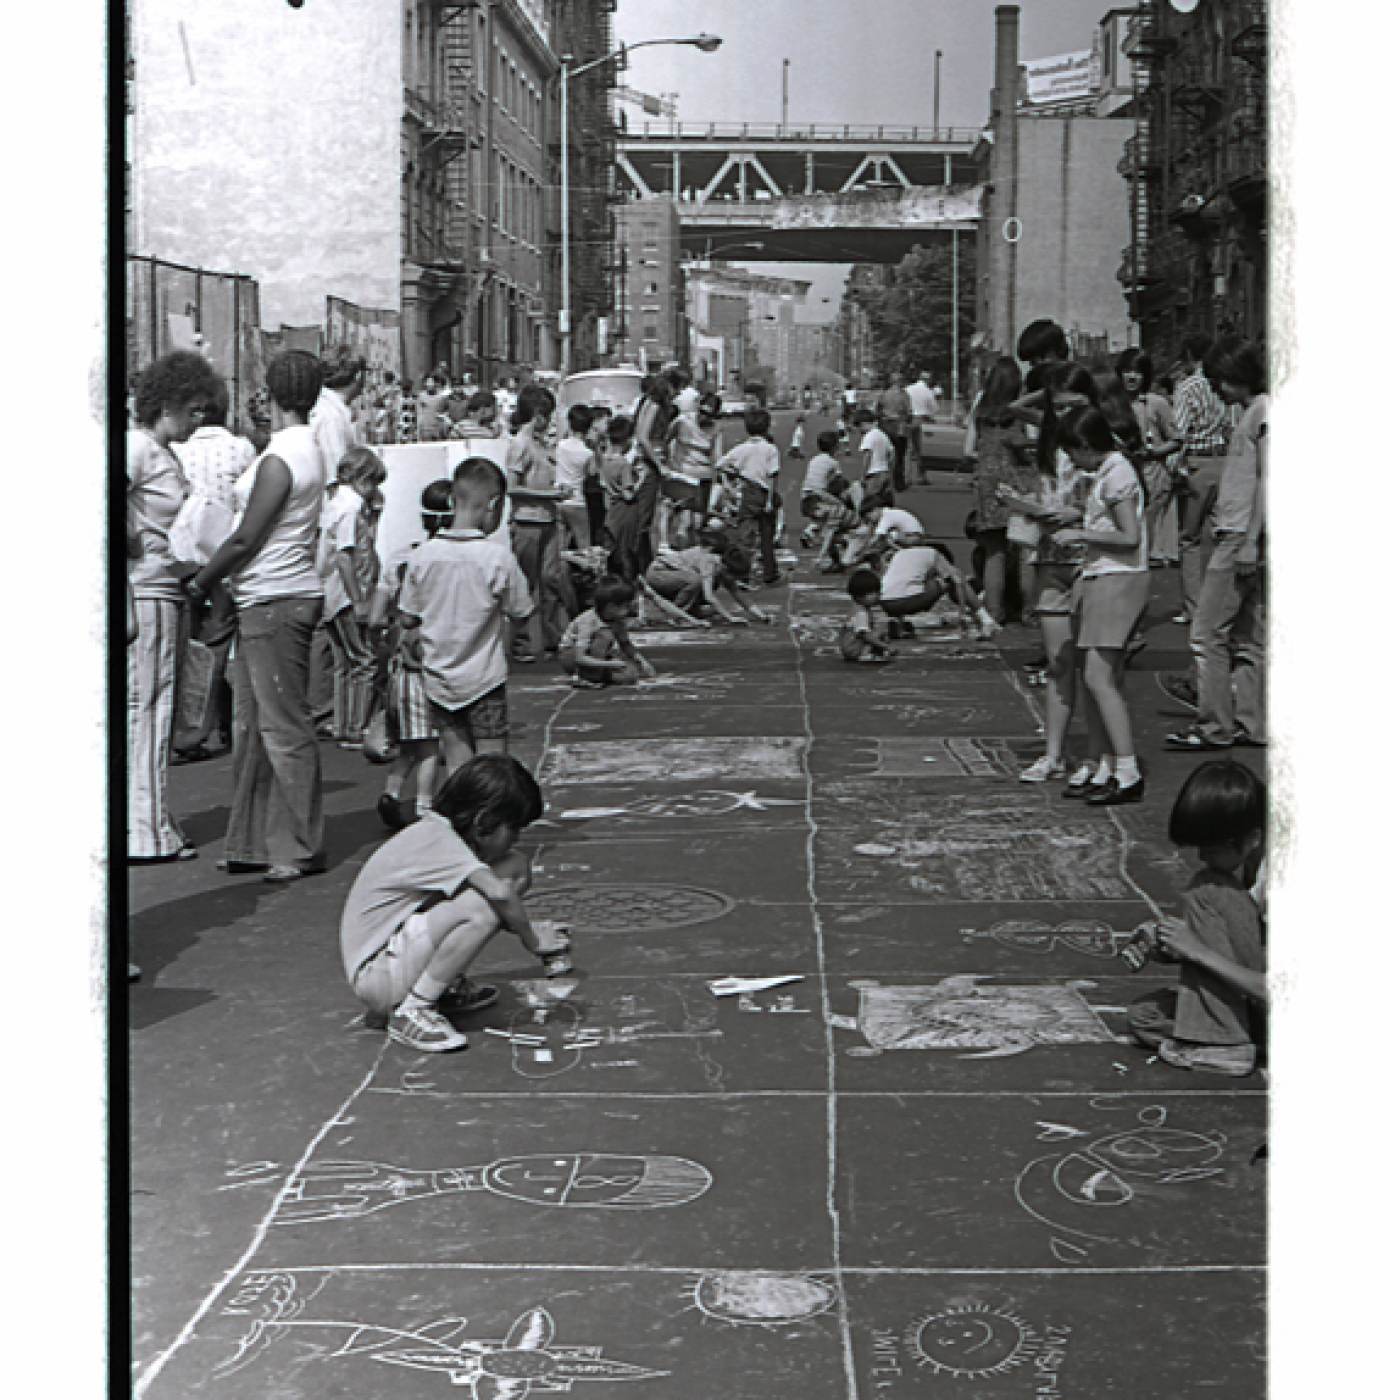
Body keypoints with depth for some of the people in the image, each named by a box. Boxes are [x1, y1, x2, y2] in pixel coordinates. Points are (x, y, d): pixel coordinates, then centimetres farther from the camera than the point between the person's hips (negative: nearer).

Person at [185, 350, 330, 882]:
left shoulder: (279, 460, -17)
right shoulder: (308, 451, 13)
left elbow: (245, 539, -16)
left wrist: (202, 581, -1)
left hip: (276, 603, -10)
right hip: (275, 600, 10)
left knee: (284, 727, -4)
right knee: (251, 723, 12)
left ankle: (303, 848, 3)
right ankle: (253, 843, 18)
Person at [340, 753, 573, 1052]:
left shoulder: (444, 834, 5)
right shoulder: (434, 837, -23)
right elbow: (499, 895, -34)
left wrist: (528, 926, 2)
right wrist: (531, 940, -18)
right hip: (374, 979, -10)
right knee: (483, 905, -32)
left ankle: (447, 986, 9)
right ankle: (411, 1013, -18)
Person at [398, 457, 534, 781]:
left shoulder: (422, 554, -5)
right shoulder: (498, 557, -15)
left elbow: (408, 618, 2)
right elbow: (521, 613, -6)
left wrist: (410, 644, 20)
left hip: (437, 679, 4)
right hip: (484, 679, -3)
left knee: (457, 763, 11)